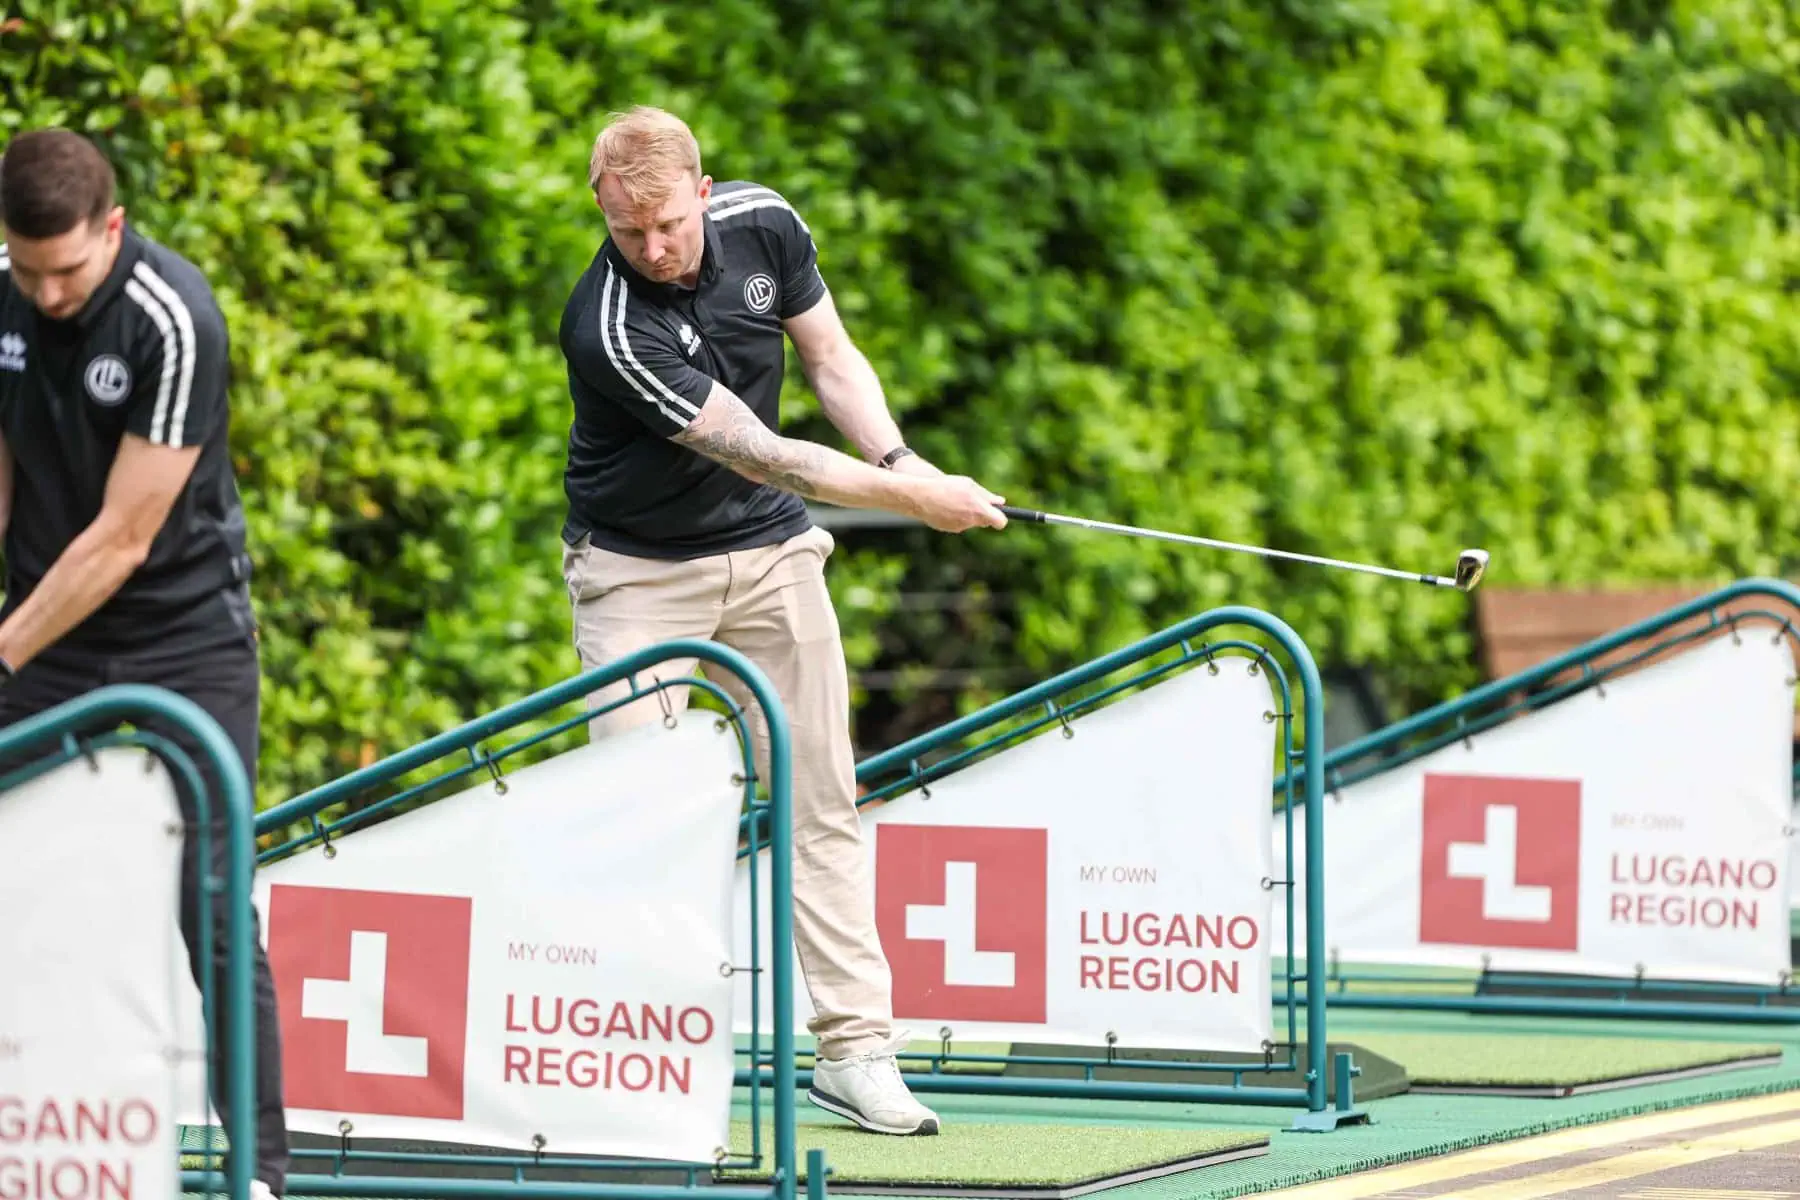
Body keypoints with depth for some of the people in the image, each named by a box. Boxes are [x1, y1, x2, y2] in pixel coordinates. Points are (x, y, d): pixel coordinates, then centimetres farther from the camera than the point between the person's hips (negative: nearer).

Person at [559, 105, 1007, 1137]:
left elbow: (831, 357, 4)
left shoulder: (765, 226, -11)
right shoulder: (608, 328, -29)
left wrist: (898, 459, -13)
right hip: (640, 573, -5)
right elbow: (756, 452, -27)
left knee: (821, 799, 1)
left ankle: (855, 1046, 3)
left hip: (770, 551, 5)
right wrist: (909, 498, -25)